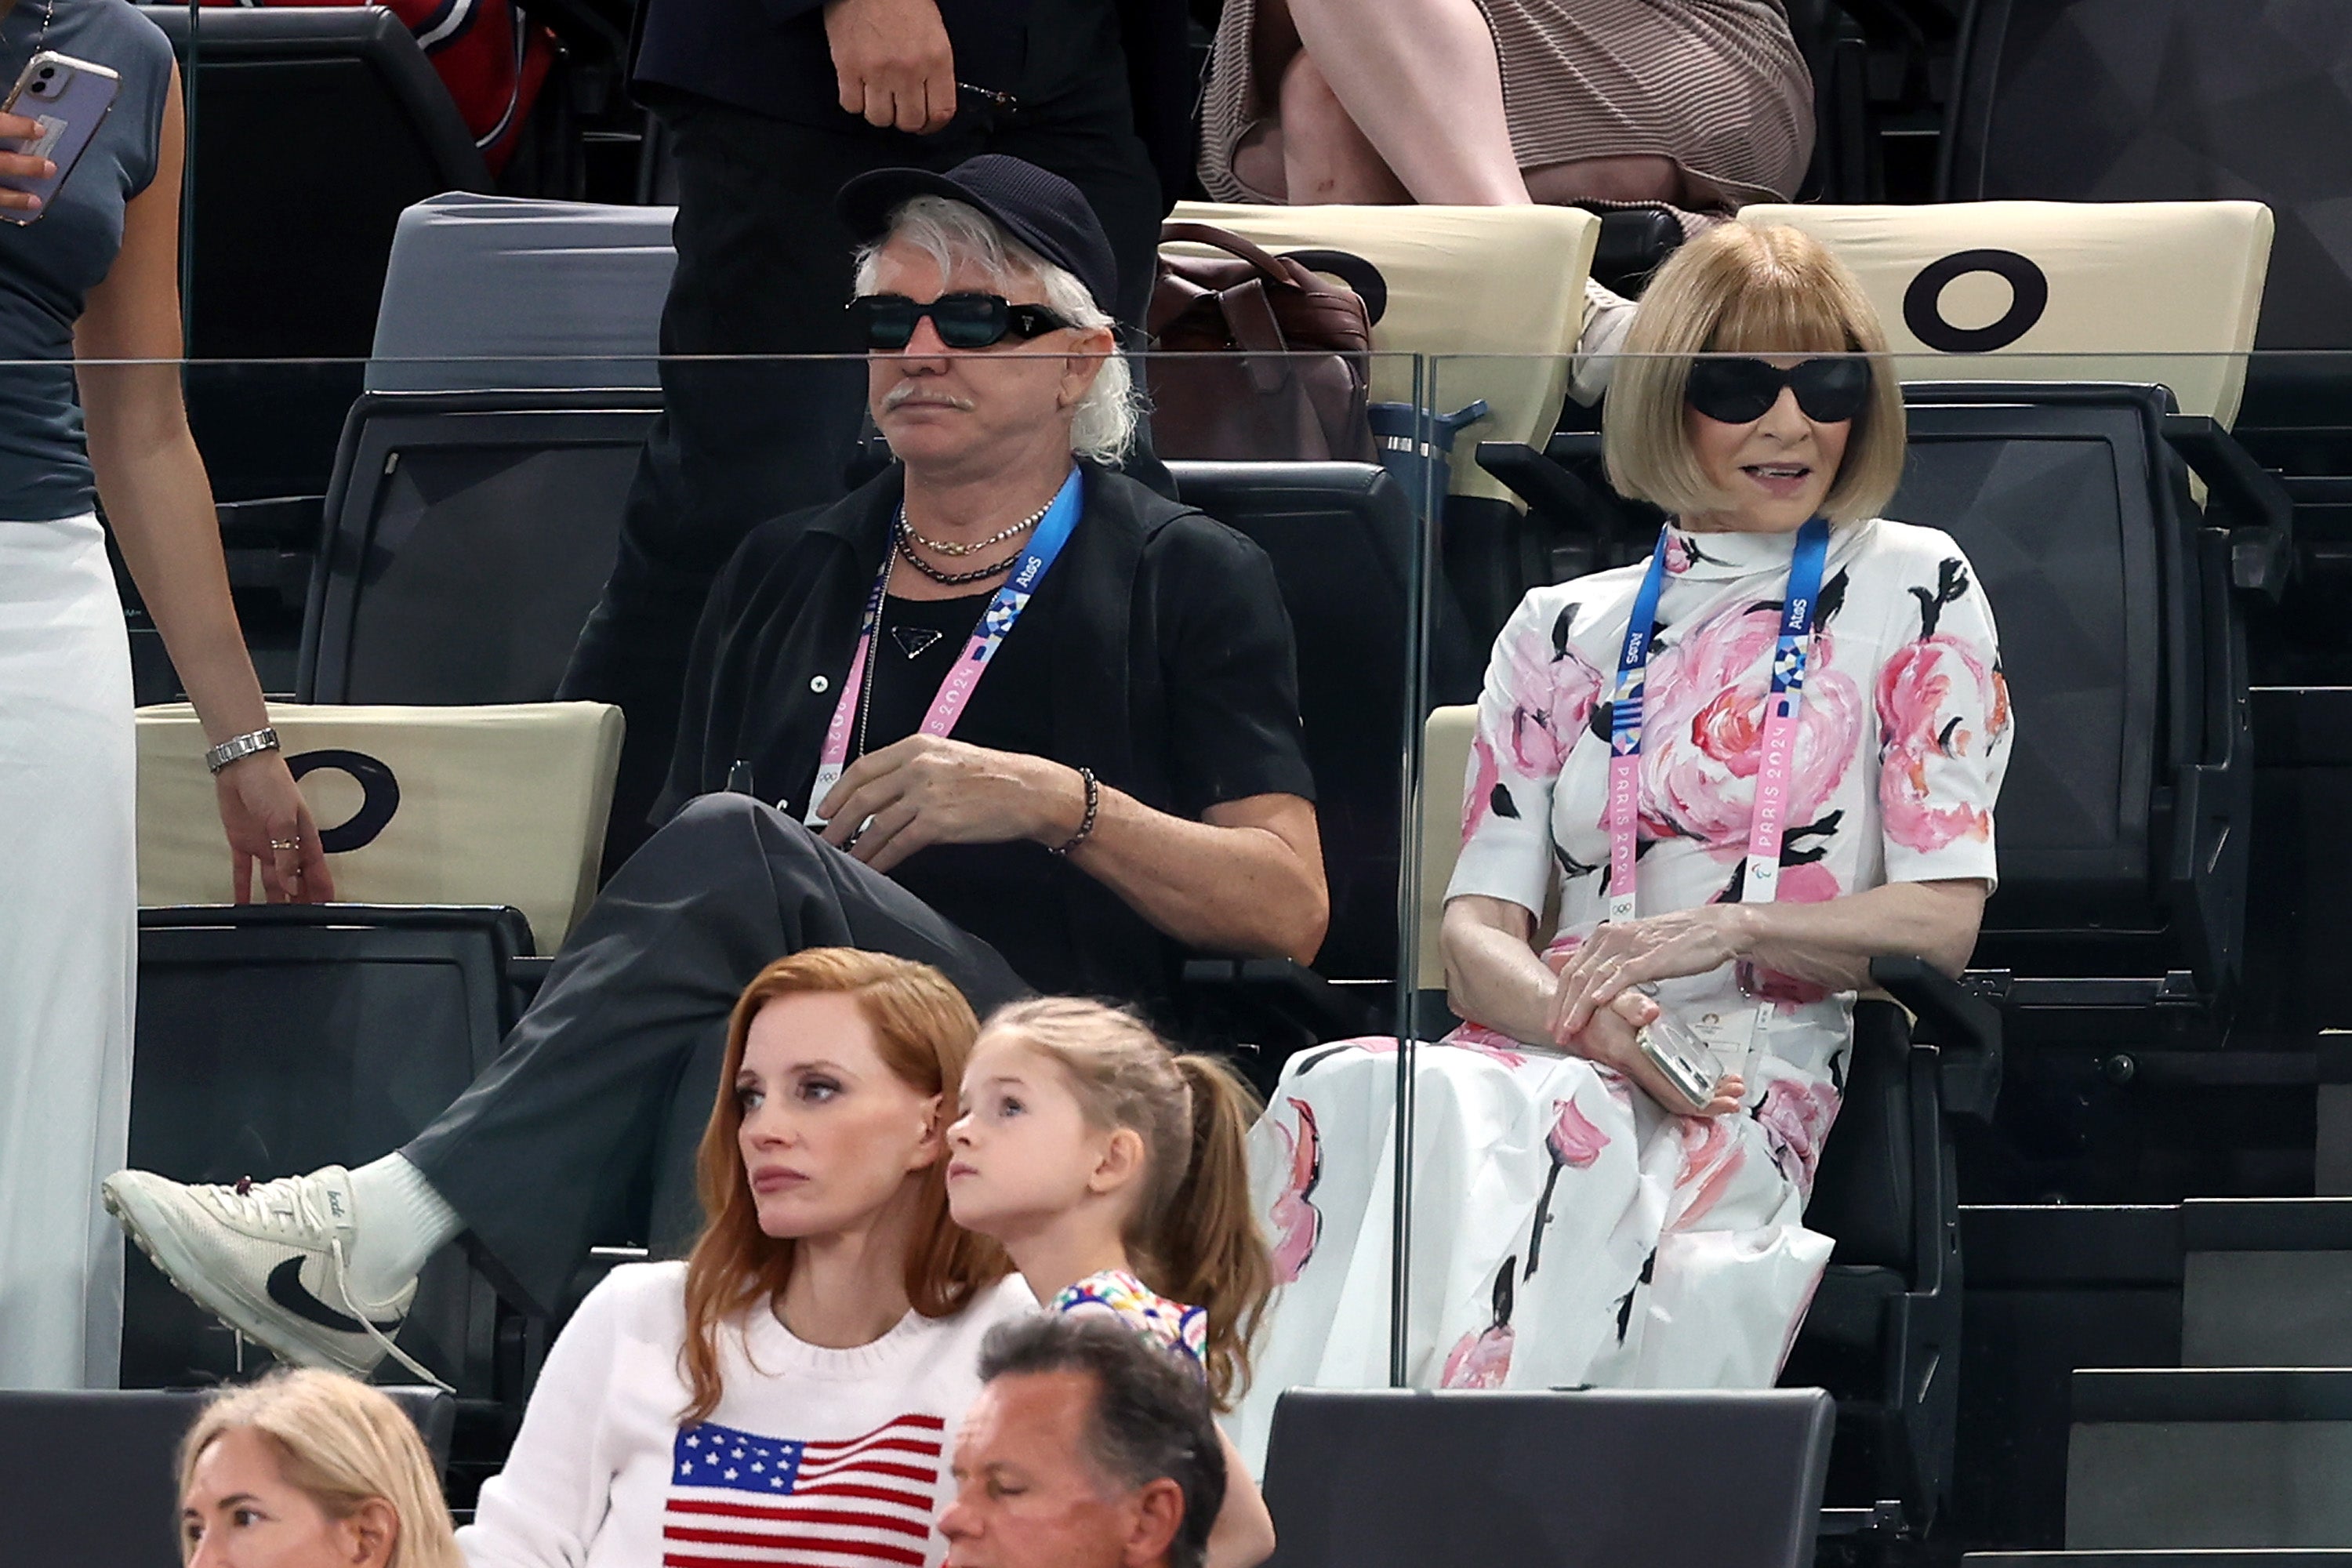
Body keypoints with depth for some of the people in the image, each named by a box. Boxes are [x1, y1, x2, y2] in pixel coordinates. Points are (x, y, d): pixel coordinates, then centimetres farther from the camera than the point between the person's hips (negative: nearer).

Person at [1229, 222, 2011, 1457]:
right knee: (1345, 1093, -36)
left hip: (1758, 1089, -3)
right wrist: (1598, 1024, -12)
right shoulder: (1565, 632, 24)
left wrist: (1727, 929, -12)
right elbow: (1475, 930, 13)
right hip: (1550, 1057, 3)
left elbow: (1942, 919, 6)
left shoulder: (1912, 593, 15)